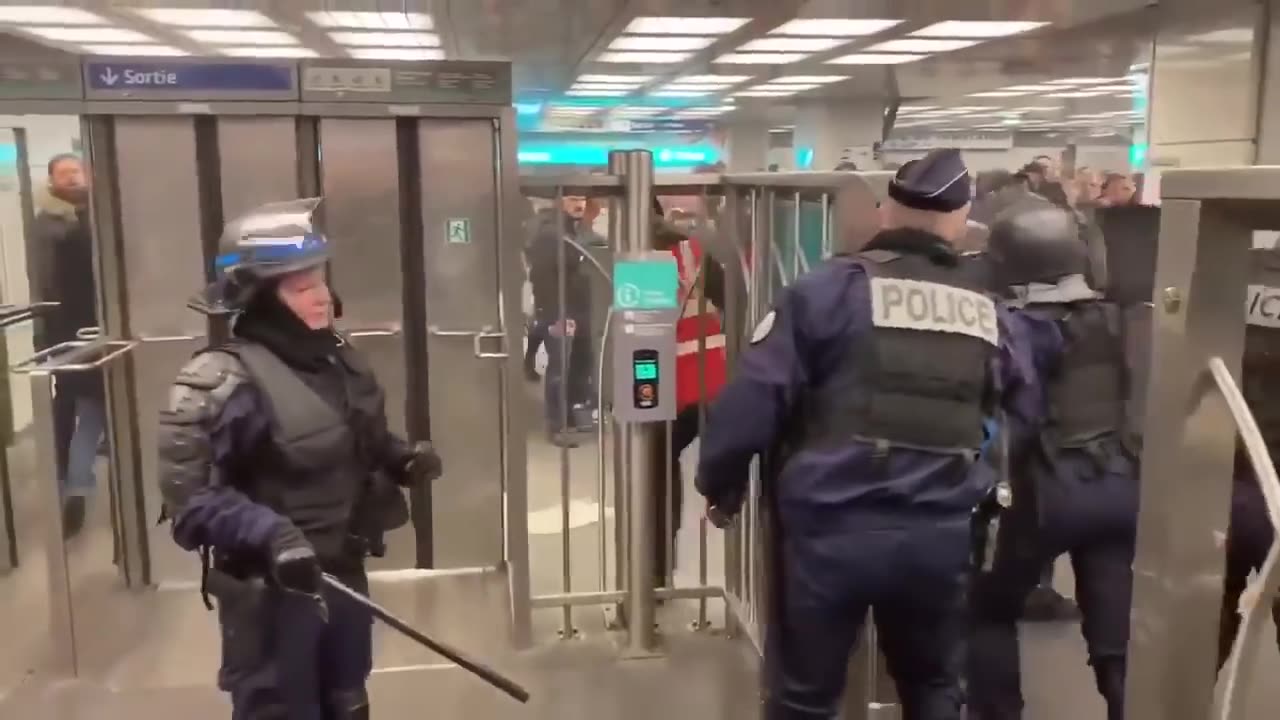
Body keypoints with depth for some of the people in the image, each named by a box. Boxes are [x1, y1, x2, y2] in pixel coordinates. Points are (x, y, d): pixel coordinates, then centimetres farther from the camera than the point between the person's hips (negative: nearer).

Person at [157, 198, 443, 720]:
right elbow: (191, 498, -23)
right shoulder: (222, 381, -22)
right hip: (268, 590, -7)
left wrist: (403, 460, -4)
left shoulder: (339, 359, 2)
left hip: (343, 574, 8)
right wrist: (270, 533, -35)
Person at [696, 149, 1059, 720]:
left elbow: (753, 399, -9)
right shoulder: (989, 313, 7)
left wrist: (721, 488, 3)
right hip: (939, 536, 4)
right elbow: (1024, 417, 14)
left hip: (830, 529, -3)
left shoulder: (828, 288, -6)